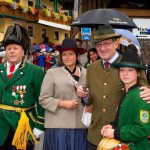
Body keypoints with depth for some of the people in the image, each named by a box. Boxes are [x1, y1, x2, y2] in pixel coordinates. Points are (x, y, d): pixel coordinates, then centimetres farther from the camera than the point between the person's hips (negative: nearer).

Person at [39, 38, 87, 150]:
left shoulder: (86, 73, 8)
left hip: (81, 125, 3)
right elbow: (43, 99, -1)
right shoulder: (52, 73, 1)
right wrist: (63, 103, -13)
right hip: (58, 125, -2)